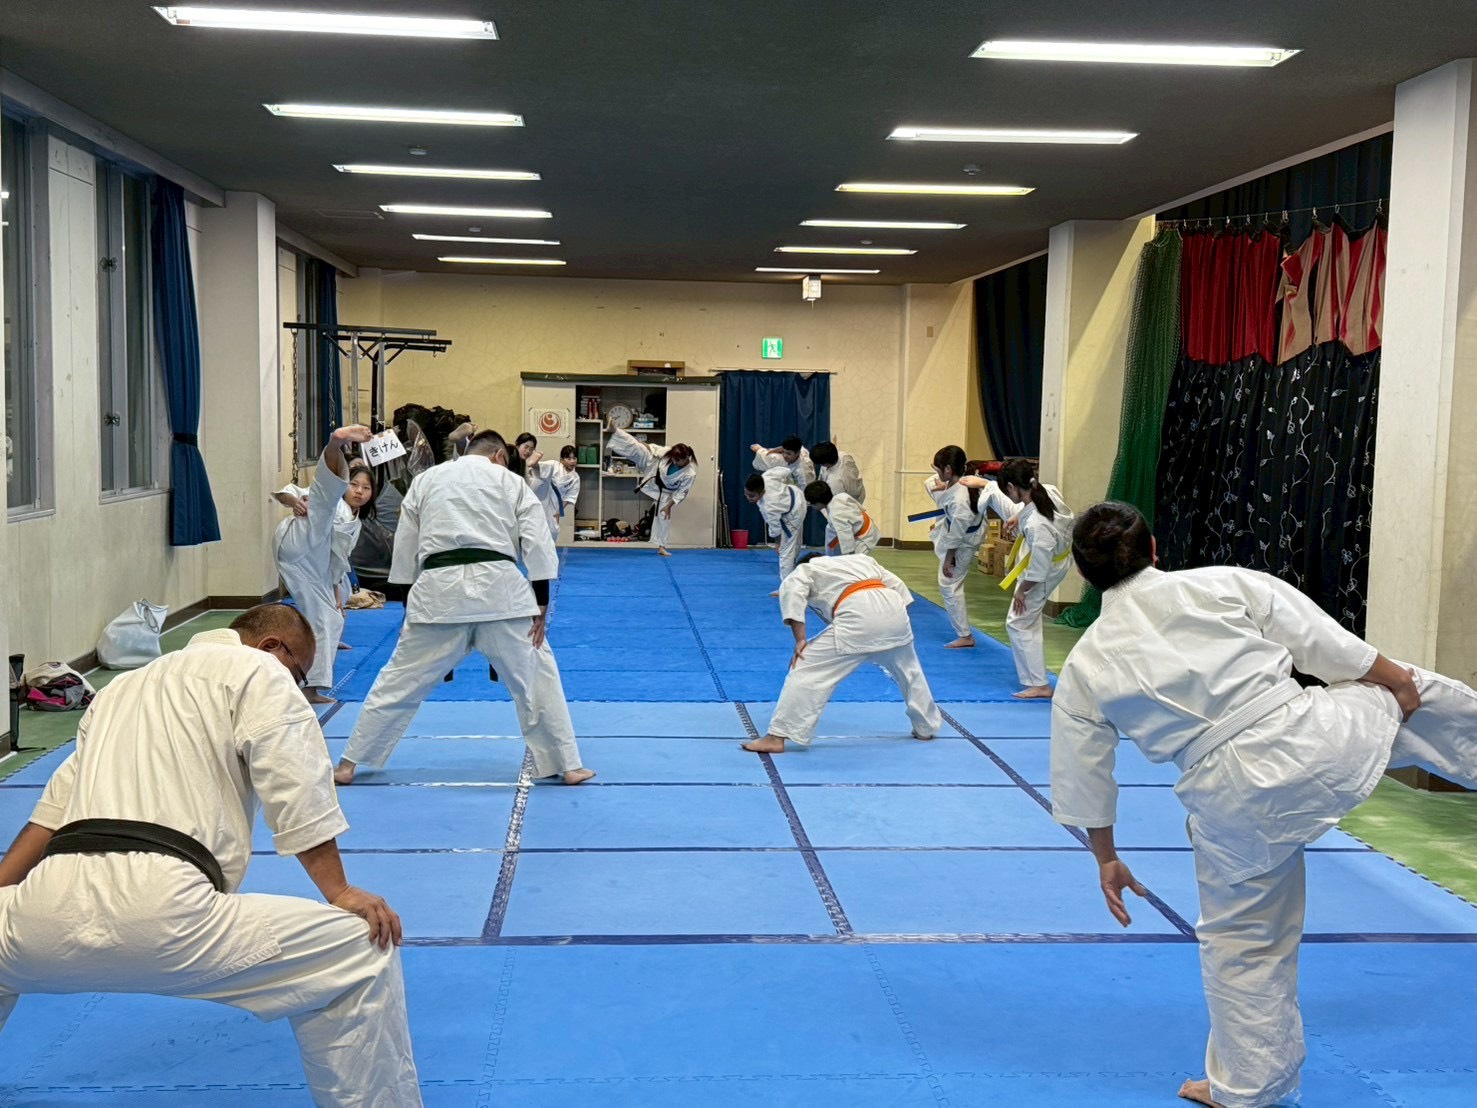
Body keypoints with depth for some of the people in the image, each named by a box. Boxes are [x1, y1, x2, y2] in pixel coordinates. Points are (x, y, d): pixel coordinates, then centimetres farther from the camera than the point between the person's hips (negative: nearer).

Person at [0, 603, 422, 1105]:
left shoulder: (120, 688, 31)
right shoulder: (257, 671, 11)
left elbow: (54, 809, 33)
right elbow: (297, 792, 1)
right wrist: (340, 893, 3)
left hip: (47, 922, 7)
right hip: (160, 911, -7)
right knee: (361, 954, 1)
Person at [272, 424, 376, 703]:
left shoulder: (354, 524, 29)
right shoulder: (331, 499, 10)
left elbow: (337, 562, 33)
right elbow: (284, 492, 4)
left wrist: (336, 593, 26)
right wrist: (294, 501, -19)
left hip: (312, 566, 8)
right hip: (295, 544, -8)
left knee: (329, 619, 8)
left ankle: (312, 688, 14)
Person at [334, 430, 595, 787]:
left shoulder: (425, 480, 20)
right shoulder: (511, 482, 14)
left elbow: (404, 547, 19)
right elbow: (538, 545, 5)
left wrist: (408, 606, 24)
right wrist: (541, 605, 5)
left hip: (438, 590, 2)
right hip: (499, 587, -1)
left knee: (400, 680, 11)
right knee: (536, 676, 11)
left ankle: (349, 764, 18)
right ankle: (567, 765, 14)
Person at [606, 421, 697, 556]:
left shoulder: (690, 473, -32)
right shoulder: (670, 452, -26)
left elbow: (682, 492, -22)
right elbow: (652, 450, -8)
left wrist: (669, 505, -19)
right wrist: (642, 445, -13)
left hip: (664, 491, -1)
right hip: (653, 474, 1)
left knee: (663, 516, 2)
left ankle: (661, 546, 14)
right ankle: (614, 430, -17)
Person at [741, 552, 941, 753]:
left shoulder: (805, 570, 22)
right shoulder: (861, 559, 37)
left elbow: (791, 592, -1)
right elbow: (897, 586, 29)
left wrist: (800, 640, -2)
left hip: (859, 617, -6)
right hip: (894, 608, 6)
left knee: (808, 671, 0)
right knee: (908, 670, 32)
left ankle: (776, 738, -6)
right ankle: (926, 727, 47)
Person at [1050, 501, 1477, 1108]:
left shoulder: (1083, 670, 0)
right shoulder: (1222, 582, -4)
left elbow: (1082, 780, 7)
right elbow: (1320, 638, 2)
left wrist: (1106, 860, 21)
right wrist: (1392, 678, 18)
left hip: (1233, 804, 0)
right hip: (1320, 742, 0)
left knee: (1242, 944, 19)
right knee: (1414, 696, 29)